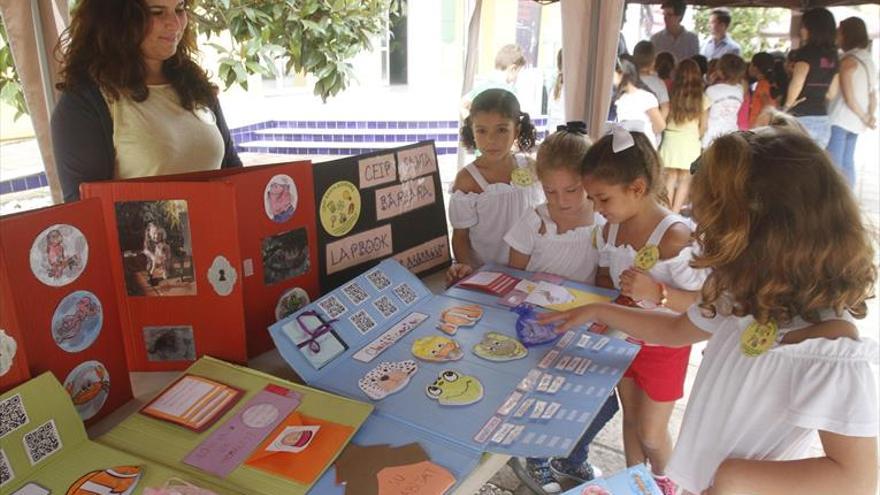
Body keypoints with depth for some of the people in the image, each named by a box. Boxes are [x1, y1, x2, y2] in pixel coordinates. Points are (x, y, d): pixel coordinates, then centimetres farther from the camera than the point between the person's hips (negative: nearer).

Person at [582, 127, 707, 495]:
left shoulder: (675, 237, -30)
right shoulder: (610, 229, -8)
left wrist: (657, 292, -40)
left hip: (664, 345, -5)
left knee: (651, 432, 11)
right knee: (631, 419, 23)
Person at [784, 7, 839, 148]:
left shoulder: (806, 53, -9)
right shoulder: (832, 56, 12)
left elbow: (797, 81, -26)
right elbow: (832, 93, 17)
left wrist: (787, 106, -13)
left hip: (802, 120, -7)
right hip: (823, 122, 7)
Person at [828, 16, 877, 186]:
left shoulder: (848, 60, -12)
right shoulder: (868, 60, 15)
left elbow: (848, 96, -15)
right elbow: (873, 93, 12)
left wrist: (865, 118, -6)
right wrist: (870, 116, 4)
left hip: (840, 119, -9)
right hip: (855, 121, 9)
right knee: (847, 162, 12)